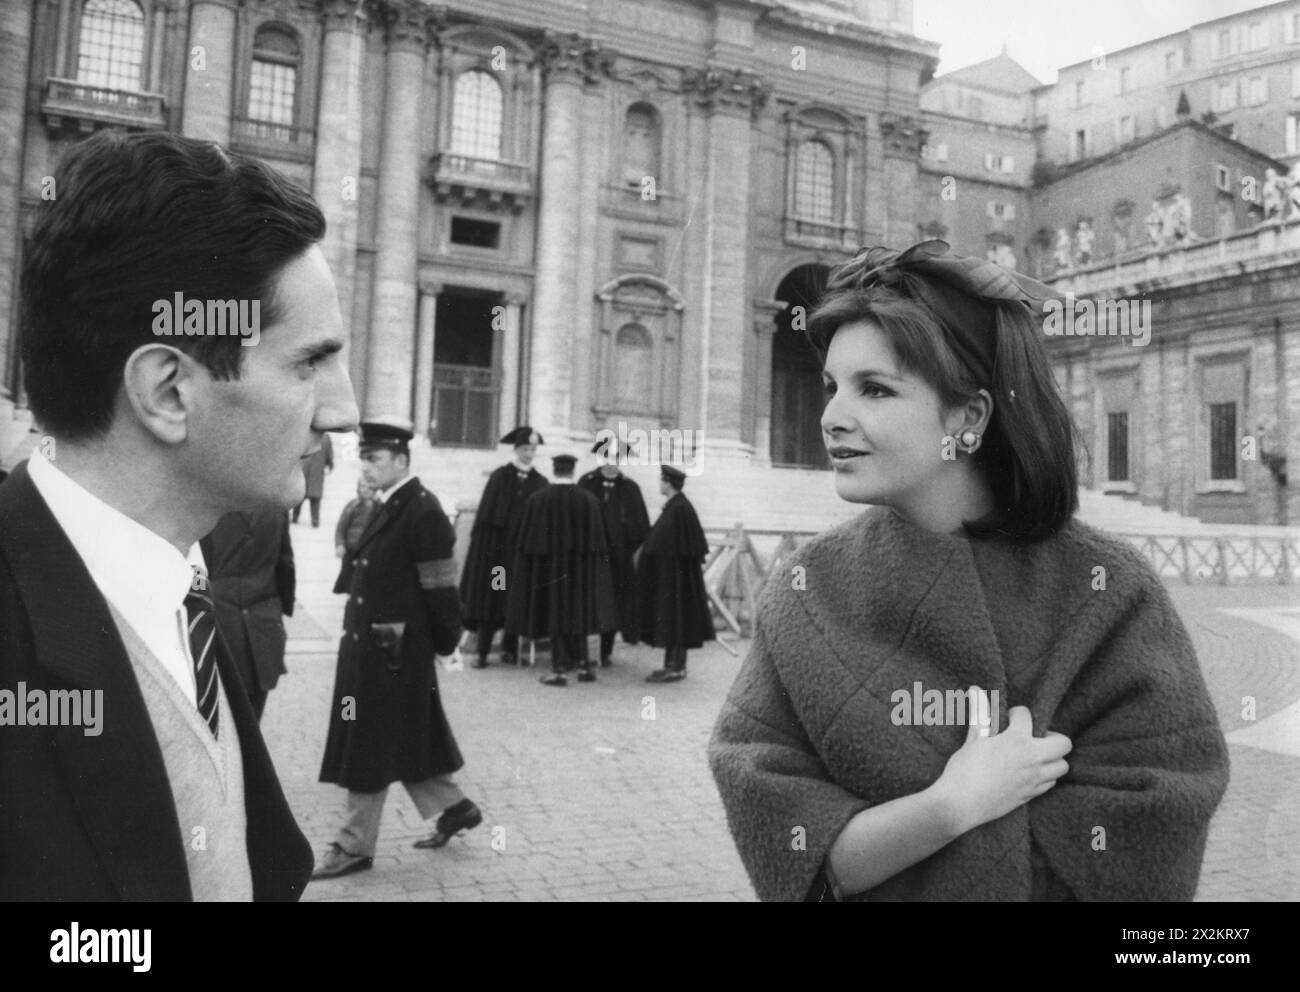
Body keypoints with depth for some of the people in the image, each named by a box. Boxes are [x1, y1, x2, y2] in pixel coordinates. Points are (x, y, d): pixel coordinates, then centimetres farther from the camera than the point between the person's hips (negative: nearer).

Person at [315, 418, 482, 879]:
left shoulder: (423, 512, -18)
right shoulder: (387, 507, 11)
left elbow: (440, 587, -17)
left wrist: (446, 645, -12)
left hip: (393, 651, -9)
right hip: (369, 645, 9)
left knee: (371, 746, 2)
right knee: (402, 740, 18)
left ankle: (355, 846, 17)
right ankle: (455, 808, 33)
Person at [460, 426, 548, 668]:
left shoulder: (540, 483, 6)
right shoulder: (499, 476, 4)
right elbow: (485, 512, 1)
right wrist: (480, 539, -6)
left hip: (523, 548, 1)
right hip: (494, 545, -1)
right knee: (488, 597, 0)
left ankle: (509, 648, 16)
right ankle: (482, 651, 3)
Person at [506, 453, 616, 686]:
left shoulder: (537, 499, -7)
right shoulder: (589, 500, -5)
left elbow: (528, 539, -3)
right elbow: (597, 540, -1)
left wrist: (531, 568, 6)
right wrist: (593, 568, 8)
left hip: (548, 566, -1)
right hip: (580, 568, 1)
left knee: (555, 613, 5)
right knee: (578, 612, 14)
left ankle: (560, 670, 4)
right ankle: (583, 665, 14)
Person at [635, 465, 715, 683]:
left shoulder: (680, 508, -17)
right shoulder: (672, 506, 11)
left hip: (676, 572, -10)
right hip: (666, 573, 10)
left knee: (675, 618, -5)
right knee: (668, 618, 12)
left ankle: (677, 668, 1)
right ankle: (673, 664, 18)